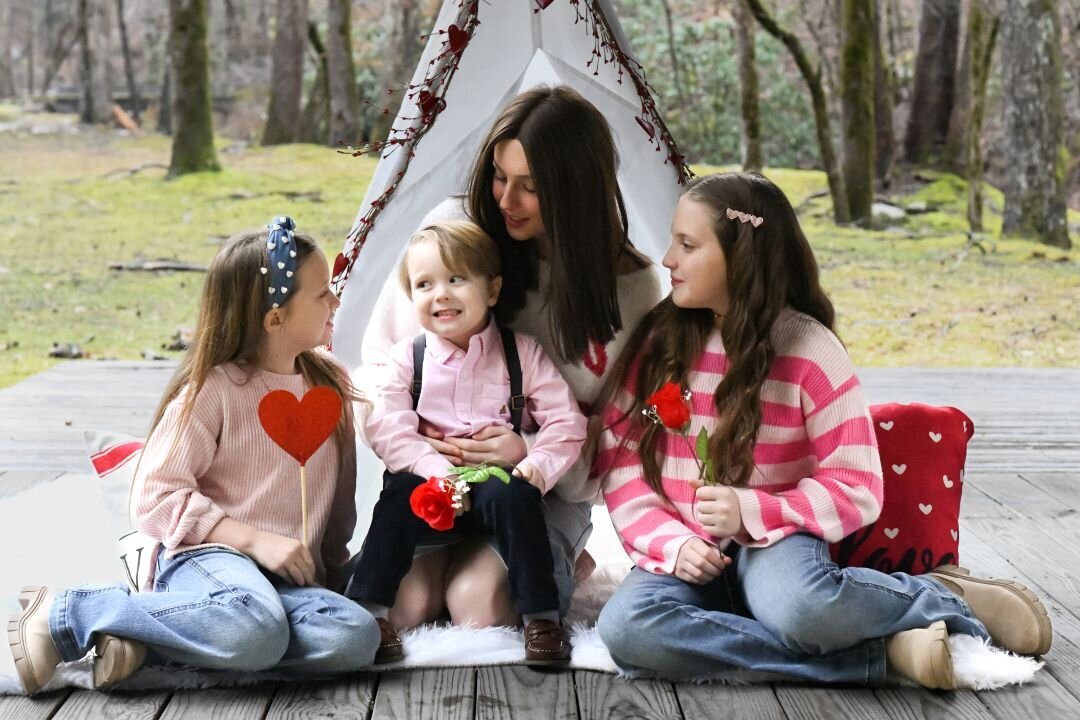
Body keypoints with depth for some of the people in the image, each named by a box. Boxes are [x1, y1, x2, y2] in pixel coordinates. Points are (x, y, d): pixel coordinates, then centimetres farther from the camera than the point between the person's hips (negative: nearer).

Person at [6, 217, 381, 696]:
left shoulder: (333, 386, 13)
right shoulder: (212, 390, -5)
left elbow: (339, 492, 23)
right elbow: (157, 495, -9)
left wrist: (331, 565, 18)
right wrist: (256, 540, -16)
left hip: (289, 577, 6)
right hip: (206, 556, -6)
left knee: (356, 637, -28)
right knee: (255, 630, -41)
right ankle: (66, 615, -18)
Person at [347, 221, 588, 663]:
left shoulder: (522, 353, 3)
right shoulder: (407, 358, 4)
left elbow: (566, 423, -2)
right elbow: (386, 429, -8)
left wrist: (538, 464, -21)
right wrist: (437, 470, -23)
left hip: (498, 482, 0)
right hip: (432, 486, 1)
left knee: (512, 495, -31)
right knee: (399, 496, -28)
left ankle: (541, 615, -21)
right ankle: (367, 609, -19)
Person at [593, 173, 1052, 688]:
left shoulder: (810, 351, -6)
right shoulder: (659, 339, 2)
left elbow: (855, 489, -6)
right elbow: (619, 458, 2)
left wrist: (752, 510, -20)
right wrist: (671, 542, -14)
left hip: (771, 540, -3)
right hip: (685, 553, 4)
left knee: (798, 605, -41)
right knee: (625, 627, -32)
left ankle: (945, 599, -7)